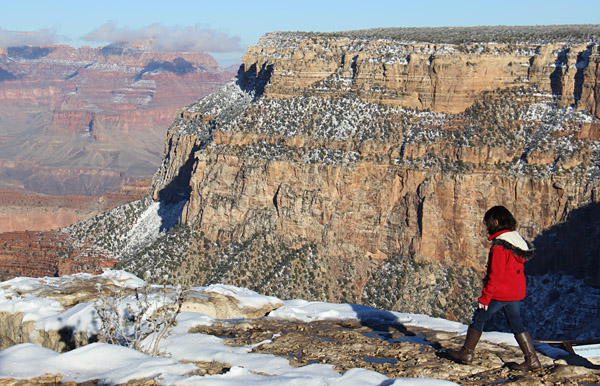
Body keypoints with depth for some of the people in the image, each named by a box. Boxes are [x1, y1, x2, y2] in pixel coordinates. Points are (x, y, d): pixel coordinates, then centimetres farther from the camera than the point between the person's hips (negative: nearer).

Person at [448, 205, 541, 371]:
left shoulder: (499, 246, -21)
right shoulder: (517, 240, 6)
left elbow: (495, 275, -22)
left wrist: (485, 297, -15)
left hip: (500, 293, -8)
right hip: (517, 291, 8)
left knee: (479, 318, 9)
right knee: (516, 324, 14)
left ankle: (466, 353, 19)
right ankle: (532, 360, 10)